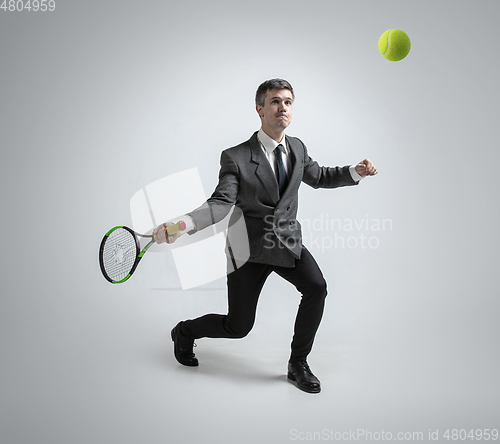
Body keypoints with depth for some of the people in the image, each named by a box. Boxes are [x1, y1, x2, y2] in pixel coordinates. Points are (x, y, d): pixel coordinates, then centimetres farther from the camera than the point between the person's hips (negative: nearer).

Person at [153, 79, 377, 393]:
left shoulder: (297, 148, 3)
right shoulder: (236, 158, -14)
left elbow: (318, 176, 20)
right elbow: (221, 203, -23)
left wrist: (356, 172, 4)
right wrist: (181, 224, -42)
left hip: (288, 241, 4)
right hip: (249, 248, -4)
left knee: (316, 287, -23)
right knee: (238, 327, 3)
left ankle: (298, 364, -1)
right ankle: (185, 331, 37)